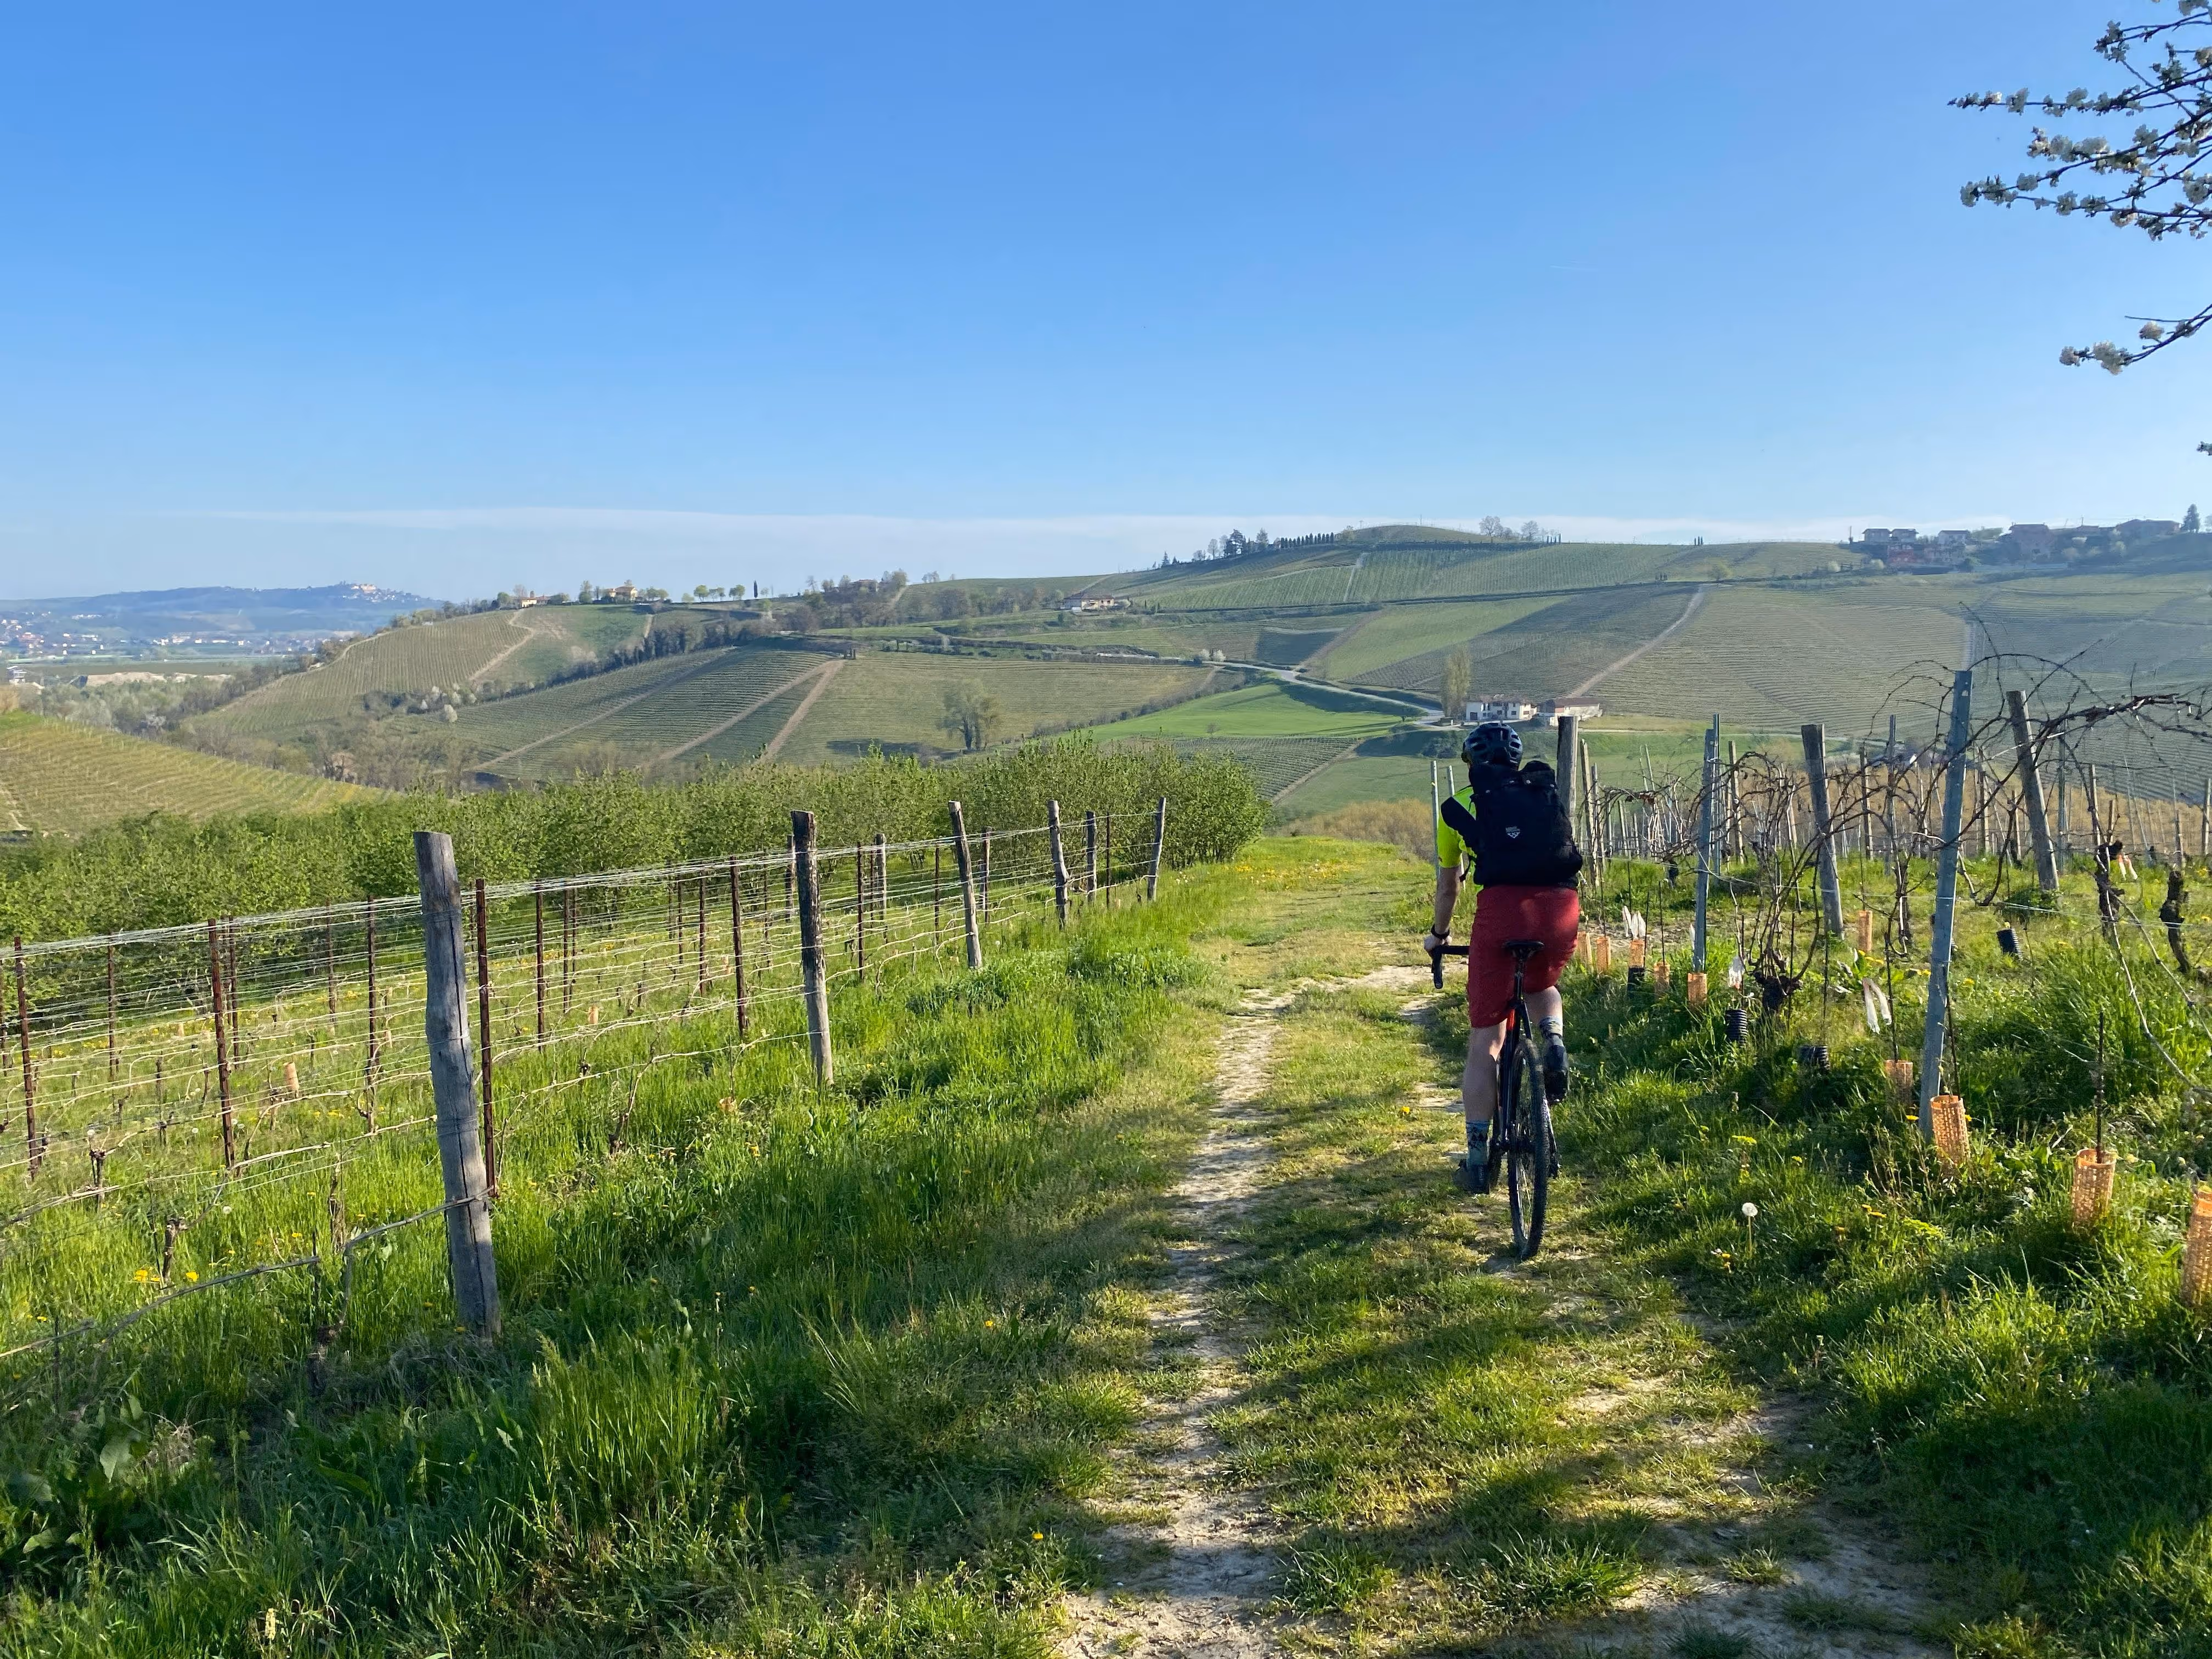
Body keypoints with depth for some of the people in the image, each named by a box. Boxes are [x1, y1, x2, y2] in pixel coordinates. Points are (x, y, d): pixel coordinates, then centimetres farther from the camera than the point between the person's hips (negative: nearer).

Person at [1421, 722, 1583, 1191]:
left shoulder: (1459, 805, 21)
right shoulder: (1548, 795, 28)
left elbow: (1447, 888, 30)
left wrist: (1438, 935, 49)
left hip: (1502, 906, -3)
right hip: (1562, 906, 3)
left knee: (1484, 1040, 7)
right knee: (1542, 985, 35)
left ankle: (1478, 1157, 8)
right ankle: (1555, 1044, 4)